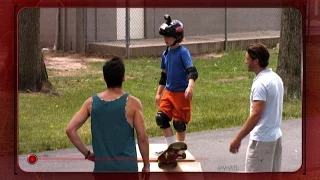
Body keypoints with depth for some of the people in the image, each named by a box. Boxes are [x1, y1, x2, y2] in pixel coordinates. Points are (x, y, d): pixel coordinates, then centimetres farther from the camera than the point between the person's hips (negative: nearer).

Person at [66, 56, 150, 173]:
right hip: (127, 168, -3)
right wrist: (146, 165, 6)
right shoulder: (132, 103, -8)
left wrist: (87, 153, 4)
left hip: (102, 168, 3)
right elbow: (142, 137, -6)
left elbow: (70, 129, -4)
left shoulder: (91, 103, 1)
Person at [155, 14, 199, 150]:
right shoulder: (165, 54, 9)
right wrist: (159, 93, 21)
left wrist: (190, 86, -38)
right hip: (168, 91, 7)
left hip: (181, 93, -6)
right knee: (161, 118, -3)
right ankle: (171, 146, 9)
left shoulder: (183, 52, -13)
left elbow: (192, 71, -22)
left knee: (179, 122, 1)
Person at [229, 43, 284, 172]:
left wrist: (238, 138, -24)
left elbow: (256, 115, -26)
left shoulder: (261, 83, -21)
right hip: (275, 136, 10)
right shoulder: (276, 78, 9)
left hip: (261, 139, -10)